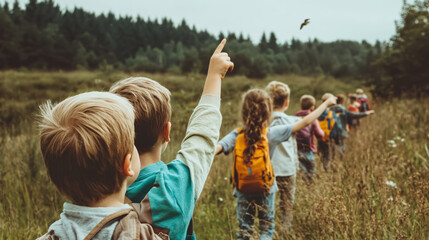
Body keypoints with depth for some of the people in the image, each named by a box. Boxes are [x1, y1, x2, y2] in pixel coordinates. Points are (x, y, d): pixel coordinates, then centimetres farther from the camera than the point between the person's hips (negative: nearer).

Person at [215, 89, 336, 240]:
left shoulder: (236, 136, -14)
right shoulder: (272, 133, -15)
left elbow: (216, 148, -28)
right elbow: (305, 122, -11)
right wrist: (326, 103, -2)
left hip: (243, 190, 1)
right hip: (266, 190, 0)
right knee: (266, 227, 18)